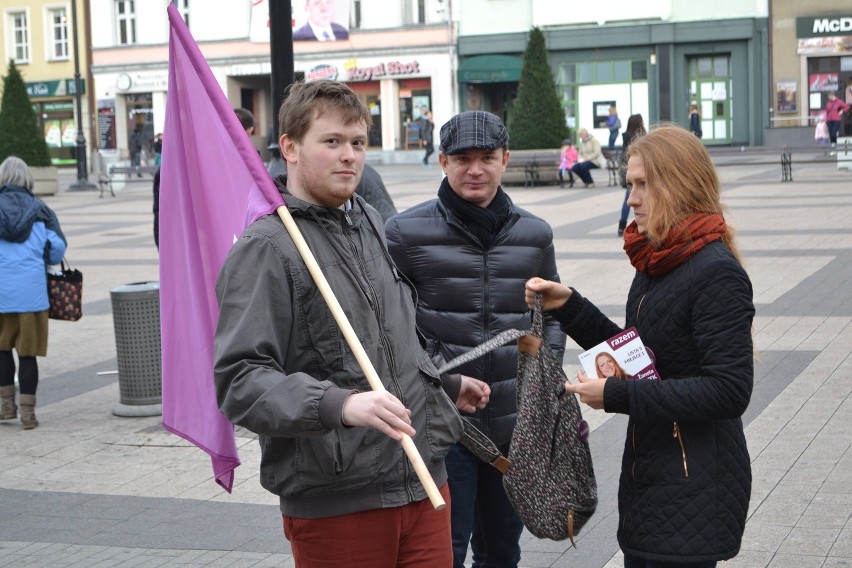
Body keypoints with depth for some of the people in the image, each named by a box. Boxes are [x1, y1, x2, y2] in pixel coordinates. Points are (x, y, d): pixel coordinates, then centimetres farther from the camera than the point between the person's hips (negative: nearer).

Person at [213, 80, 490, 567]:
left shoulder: (372, 224, 15)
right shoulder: (266, 248, -11)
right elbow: (240, 380, -21)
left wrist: (445, 382, 37)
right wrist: (340, 404, -33)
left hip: (423, 479, 7)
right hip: (335, 501, -7)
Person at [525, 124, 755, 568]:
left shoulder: (716, 273, -18)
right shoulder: (658, 262, 9)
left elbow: (729, 391, -23)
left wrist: (618, 396, -22)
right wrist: (569, 307, 4)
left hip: (695, 489, -9)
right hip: (647, 474, 9)